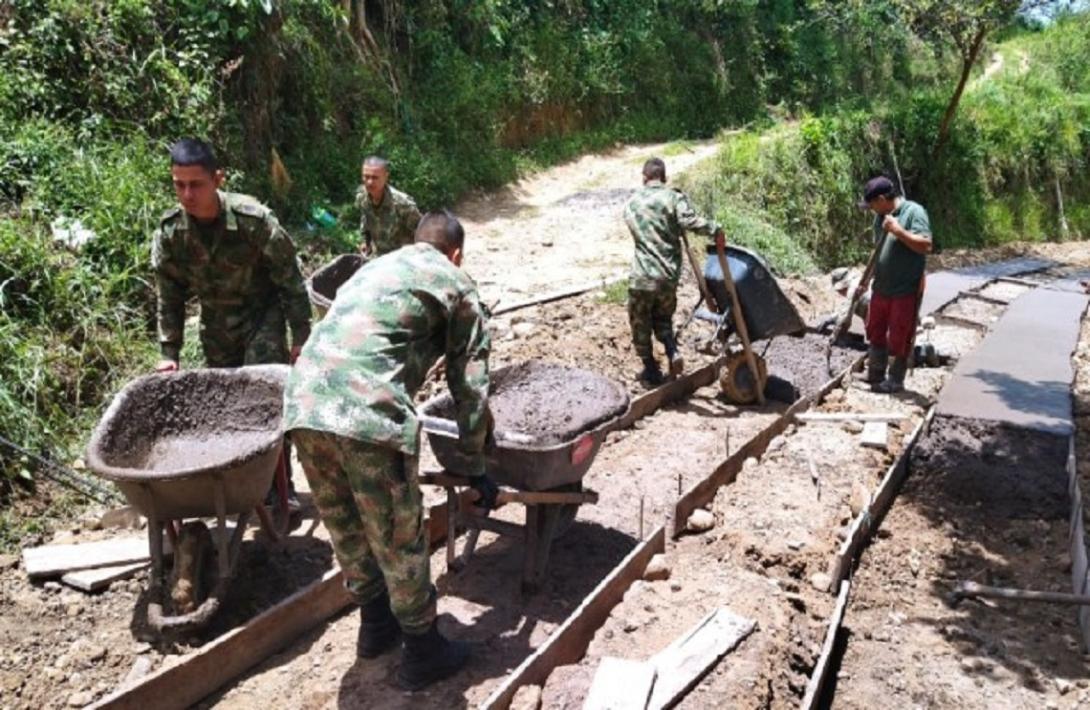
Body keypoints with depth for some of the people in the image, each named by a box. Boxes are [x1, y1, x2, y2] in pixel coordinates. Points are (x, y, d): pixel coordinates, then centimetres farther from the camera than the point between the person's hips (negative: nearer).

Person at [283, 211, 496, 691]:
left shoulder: (372, 267, 32)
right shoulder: (456, 285, 14)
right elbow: (469, 387, 12)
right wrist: (475, 469, 21)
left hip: (303, 402, 7)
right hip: (368, 413, -6)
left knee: (346, 528, 23)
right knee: (398, 540, 10)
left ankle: (376, 625, 41)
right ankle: (422, 653, 26)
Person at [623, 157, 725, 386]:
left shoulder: (631, 204, 7)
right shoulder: (674, 197, -4)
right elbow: (689, 221, -22)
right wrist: (714, 230, -14)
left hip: (642, 276, 0)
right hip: (669, 275, 0)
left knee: (640, 324, 16)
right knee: (663, 318, 23)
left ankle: (651, 371, 22)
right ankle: (673, 352, 1)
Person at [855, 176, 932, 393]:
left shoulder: (914, 212, -14)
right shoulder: (881, 216, 9)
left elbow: (926, 245, -21)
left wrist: (899, 231, -28)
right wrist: (864, 280, 17)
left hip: (906, 289, -7)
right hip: (881, 287, 8)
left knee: (899, 337, 3)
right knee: (876, 332, 15)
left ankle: (896, 380, 16)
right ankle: (875, 375, 28)